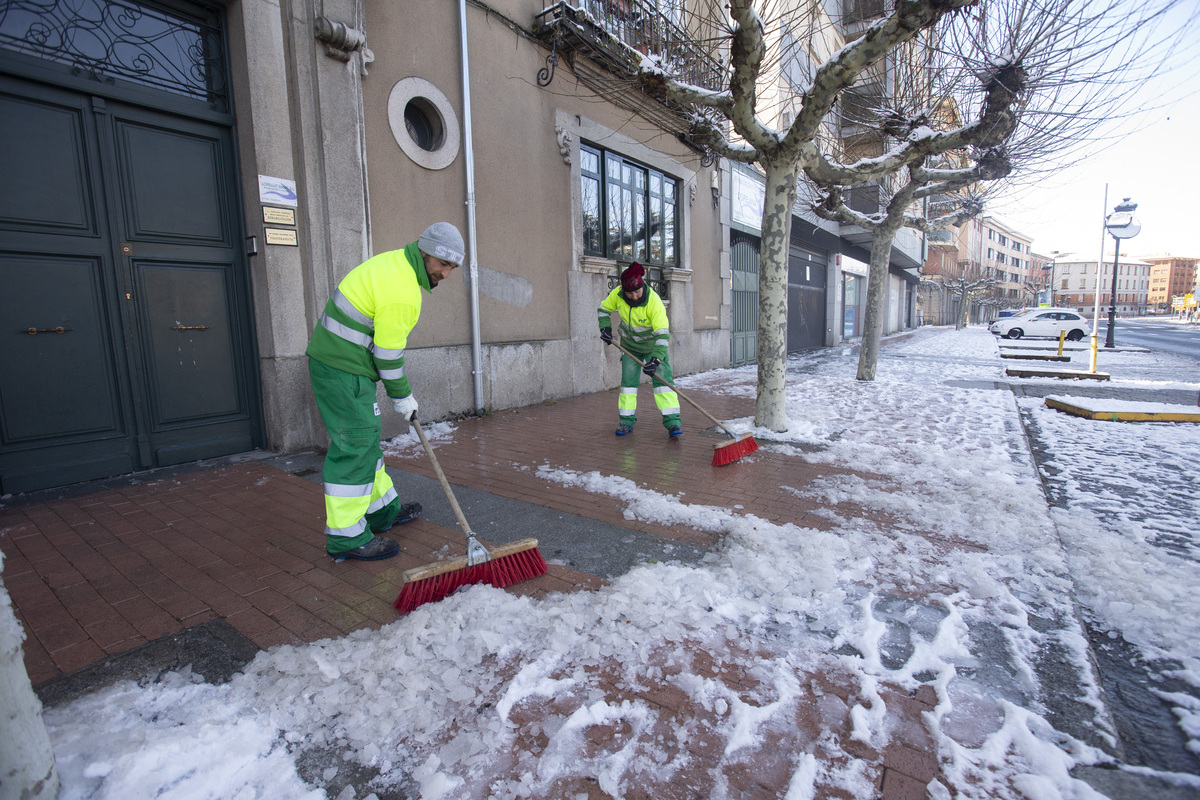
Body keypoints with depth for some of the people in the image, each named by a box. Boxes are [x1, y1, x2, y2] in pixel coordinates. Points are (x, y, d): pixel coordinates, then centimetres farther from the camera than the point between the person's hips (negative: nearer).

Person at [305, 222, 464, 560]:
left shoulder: (394, 261, 10)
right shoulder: (402, 291, -22)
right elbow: (388, 353, -18)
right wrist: (402, 397, -5)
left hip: (334, 359, 11)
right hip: (344, 370, -11)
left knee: (365, 440, 16)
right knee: (354, 446, -6)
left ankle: (383, 509, 30)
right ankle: (346, 536, 3)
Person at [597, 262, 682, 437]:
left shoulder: (654, 302, -31)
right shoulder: (617, 294, -19)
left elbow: (662, 334, -35)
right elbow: (603, 309, 2)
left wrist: (656, 359, -43)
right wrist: (605, 328, -13)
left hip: (653, 345, -3)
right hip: (630, 345, 4)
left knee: (662, 379, -12)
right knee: (628, 380, 2)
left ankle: (672, 422, -10)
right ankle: (627, 422, 10)